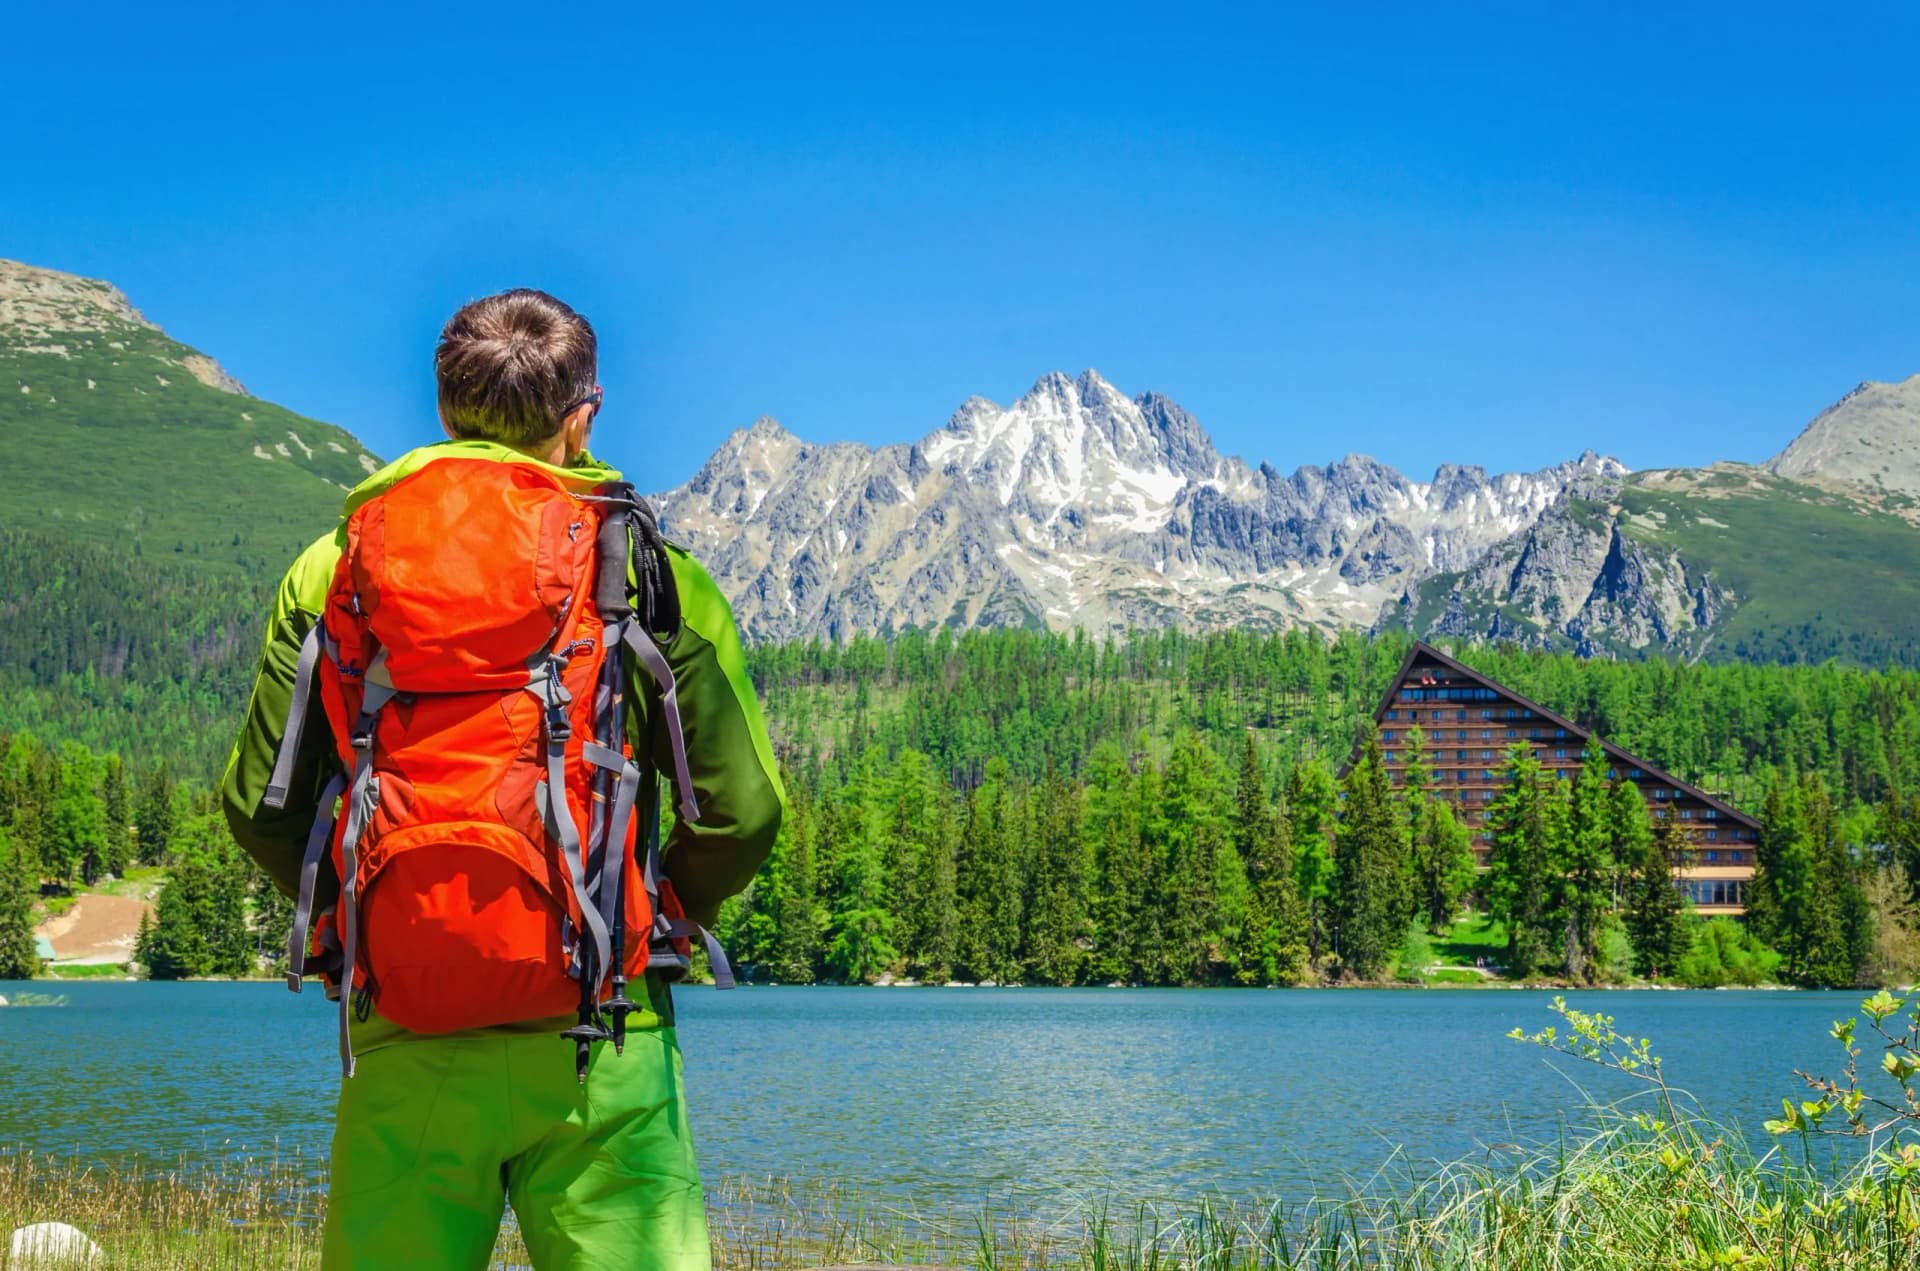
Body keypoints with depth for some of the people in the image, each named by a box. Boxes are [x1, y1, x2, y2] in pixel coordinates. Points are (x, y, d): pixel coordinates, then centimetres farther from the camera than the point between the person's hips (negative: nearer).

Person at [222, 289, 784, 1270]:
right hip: (598, 1043, -2)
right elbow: (740, 808, -3)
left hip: (403, 1043, 2)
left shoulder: (334, 568, 8)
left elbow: (260, 802, 5)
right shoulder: (654, 572, 3)